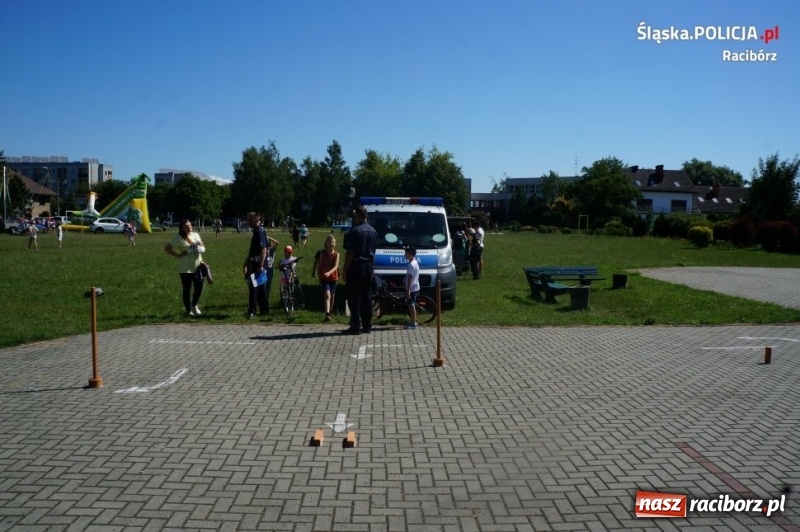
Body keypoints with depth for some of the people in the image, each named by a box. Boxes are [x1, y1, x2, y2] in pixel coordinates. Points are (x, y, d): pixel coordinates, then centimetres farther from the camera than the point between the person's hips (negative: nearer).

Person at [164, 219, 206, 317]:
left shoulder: (196, 235, 7)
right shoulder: (178, 238, -10)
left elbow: (202, 246, 21)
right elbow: (167, 248, -10)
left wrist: (202, 249, -3)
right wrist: (178, 255, -16)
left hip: (197, 267, 5)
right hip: (185, 269, -5)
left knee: (199, 288, 6)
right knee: (187, 290, 5)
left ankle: (194, 305, 31)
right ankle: (189, 310, 17)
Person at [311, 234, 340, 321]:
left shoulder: (336, 254, -4)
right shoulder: (322, 253, -2)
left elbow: (336, 266, -16)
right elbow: (320, 265, 5)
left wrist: (329, 272, -33)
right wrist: (319, 278, 6)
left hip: (333, 277, 2)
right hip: (324, 278, -1)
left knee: (332, 296, 14)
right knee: (327, 295, -16)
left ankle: (330, 312, 33)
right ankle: (327, 314, -25)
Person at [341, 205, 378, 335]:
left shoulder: (355, 231, -14)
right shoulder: (373, 231, 10)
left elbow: (350, 252, -17)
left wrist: (345, 269, -13)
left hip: (356, 266, -7)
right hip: (369, 266, 7)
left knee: (354, 297, -4)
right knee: (367, 296, 11)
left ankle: (355, 327, -4)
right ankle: (367, 326, 14)